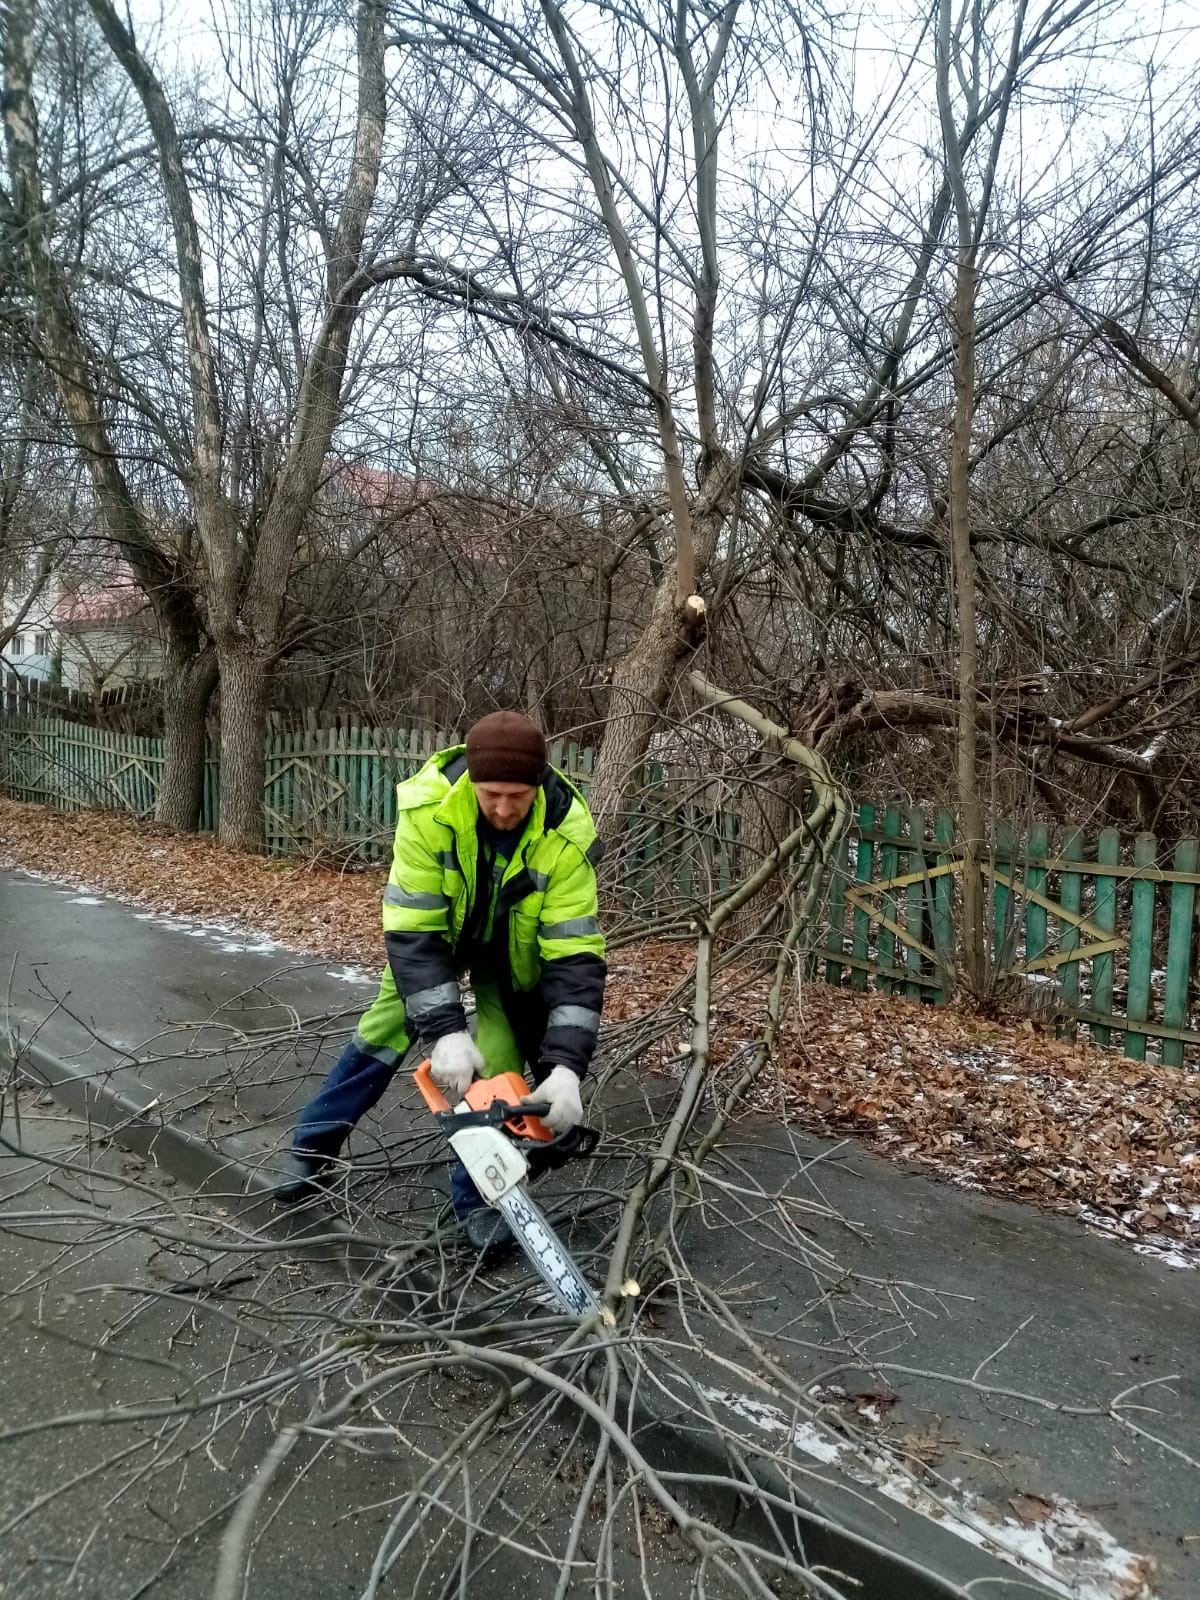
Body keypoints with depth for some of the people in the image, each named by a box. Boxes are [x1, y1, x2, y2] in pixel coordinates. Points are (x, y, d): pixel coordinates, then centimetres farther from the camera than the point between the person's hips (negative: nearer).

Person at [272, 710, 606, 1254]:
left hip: (513, 947, 0)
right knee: (386, 1027, 4)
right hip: (434, 924, 1)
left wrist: (564, 1067, -45)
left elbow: (575, 955, -36)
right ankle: (313, 1149, 24)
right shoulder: (428, 807, -38)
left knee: (505, 1060, -9)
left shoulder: (567, 834, -37)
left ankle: (477, 1195, 9)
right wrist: (444, 1032, -44)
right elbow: (413, 929, -36)